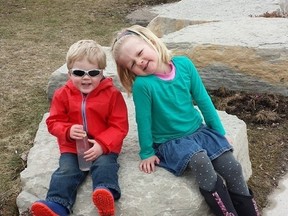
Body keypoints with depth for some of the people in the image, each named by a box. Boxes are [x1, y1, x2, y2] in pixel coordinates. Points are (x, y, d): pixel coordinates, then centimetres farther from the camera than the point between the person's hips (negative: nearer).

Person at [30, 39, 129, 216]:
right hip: (72, 147, 3)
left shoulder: (112, 94, -6)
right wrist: (68, 131, -20)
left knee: (104, 166, -29)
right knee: (66, 171, -18)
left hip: (104, 147, -2)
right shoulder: (63, 94, 1)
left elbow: (119, 126, -7)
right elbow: (54, 122, 4)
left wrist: (102, 144, -23)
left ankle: (106, 196, -50)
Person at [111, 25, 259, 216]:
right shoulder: (142, 85, -21)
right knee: (201, 162, -31)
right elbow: (143, 120, -11)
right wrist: (147, 152, -2)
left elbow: (203, 100, 0)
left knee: (233, 168, -12)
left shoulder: (184, 64, -9)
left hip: (200, 131, 4)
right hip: (170, 142, -4)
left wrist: (219, 131, 7)